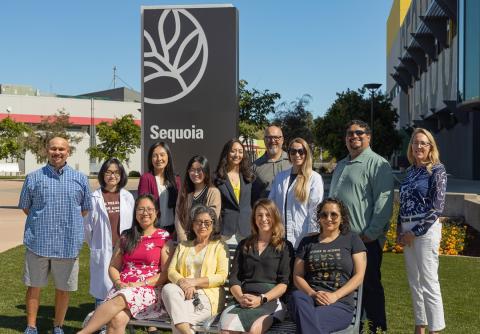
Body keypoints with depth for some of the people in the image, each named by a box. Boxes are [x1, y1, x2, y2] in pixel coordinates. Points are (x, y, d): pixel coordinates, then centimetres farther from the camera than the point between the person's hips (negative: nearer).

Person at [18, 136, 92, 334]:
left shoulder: (80, 179, 6)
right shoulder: (34, 178, 4)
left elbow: (85, 208, 13)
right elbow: (25, 206, 12)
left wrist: (69, 223, 7)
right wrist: (41, 222, 6)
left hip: (68, 243, 0)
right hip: (38, 241, 0)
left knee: (64, 287, 9)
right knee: (34, 286, 8)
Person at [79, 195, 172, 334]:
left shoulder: (164, 238, 5)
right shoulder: (126, 237, 18)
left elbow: (167, 273, 0)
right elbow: (113, 266, 17)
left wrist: (141, 284, -11)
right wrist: (118, 282, -4)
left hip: (150, 290, -3)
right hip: (122, 288, 3)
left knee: (120, 300, -35)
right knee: (117, 319, -31)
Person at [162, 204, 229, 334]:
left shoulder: (219, 246, 12)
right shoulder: (183, 246, 25)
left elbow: (222, 276, -1)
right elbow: (171, 271, 11)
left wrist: (195, 282, -13)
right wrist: (184, 283, -13)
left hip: (208, 295, -4)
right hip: (184, 293, 4)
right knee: (168, 288, -35)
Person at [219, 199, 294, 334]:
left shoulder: (285, 246, 12)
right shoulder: (244, 245, 22)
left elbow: (284, 283, 4)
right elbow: (234, 278, 13)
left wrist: (262, 299, -12)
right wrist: (240, 297, -8)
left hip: (271, 300, -2)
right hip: (244, 301, 2)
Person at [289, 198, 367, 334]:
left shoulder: (352, 239, 13)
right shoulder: (307, 242, 19)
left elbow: (359, 276, 3)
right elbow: (297, 276, 13)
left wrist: (335, 296, -12)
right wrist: (312, 294, -9)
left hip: (340, 303, -3)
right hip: (310, 300, 3)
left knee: (306, 321, -36)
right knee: (297, 296, -35)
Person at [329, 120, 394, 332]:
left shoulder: (377, 164, -7)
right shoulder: (341, 166, 19)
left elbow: (384, 203, -15)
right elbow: (331, 199, 26)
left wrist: (371, 233, -18)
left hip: (366, 239, -7)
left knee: (370, 286, 2)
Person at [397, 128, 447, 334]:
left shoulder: (437, 170, -7)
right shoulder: (411, 170, 12)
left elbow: (437, 207, -12)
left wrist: (416, 231, -13)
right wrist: (400, 230, 9)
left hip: (426, 229, -7)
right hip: (407, 230, 7)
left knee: (428, 283, -6)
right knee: (414, 282, 12)